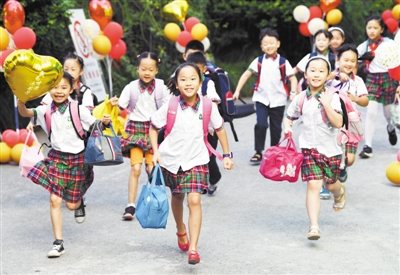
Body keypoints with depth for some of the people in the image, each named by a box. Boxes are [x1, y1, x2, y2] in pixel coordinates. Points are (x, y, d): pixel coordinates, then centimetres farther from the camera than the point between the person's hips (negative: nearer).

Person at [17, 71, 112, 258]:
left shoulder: (79, 110, -9)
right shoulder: (46, 111, -3)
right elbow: (24, 113, -13)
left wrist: (105, 122, -23)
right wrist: (21, 99, -33)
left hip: (77, 159, -1)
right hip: (56, 158, 1)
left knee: (71, 204, 7)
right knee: (55, 200, -8)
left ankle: (80, 202, 46)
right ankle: (58, 243, 0)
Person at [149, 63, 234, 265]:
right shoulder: (170, 106, -15)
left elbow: (219, 129, 3)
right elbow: (153, 127, -1)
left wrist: (226, 155, 6)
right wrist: (155, 151, -11)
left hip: (196, 160, -1)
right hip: (171, 159, 2)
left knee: (194, 200, -17)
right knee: (177, 197, 21)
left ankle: (193, 249, -17)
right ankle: (181, 231, 50)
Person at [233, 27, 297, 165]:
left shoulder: (283, 62, -3)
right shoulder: (259, 61, 1)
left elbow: (293, 78, -4)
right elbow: (246, 74, 0)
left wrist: (293, 93, -19)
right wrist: (237, 90, -8)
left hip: (278, 100, 0)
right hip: (262, 98, 0)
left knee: (276, 128, 9)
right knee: (261, 124, -14)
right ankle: (258, 152, -1)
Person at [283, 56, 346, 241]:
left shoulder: (332, 97, -9)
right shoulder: (300, 99, 0)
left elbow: (338, 123, -20)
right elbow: (289, 117, 15)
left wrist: (326, 104, -26)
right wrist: (287, 128, -6)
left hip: (331, 149, 0)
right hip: (309, 148, 1)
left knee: (330, 184, 17)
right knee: (313, 185, -12)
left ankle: (340, 192, 56)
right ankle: (314, 227, -15)